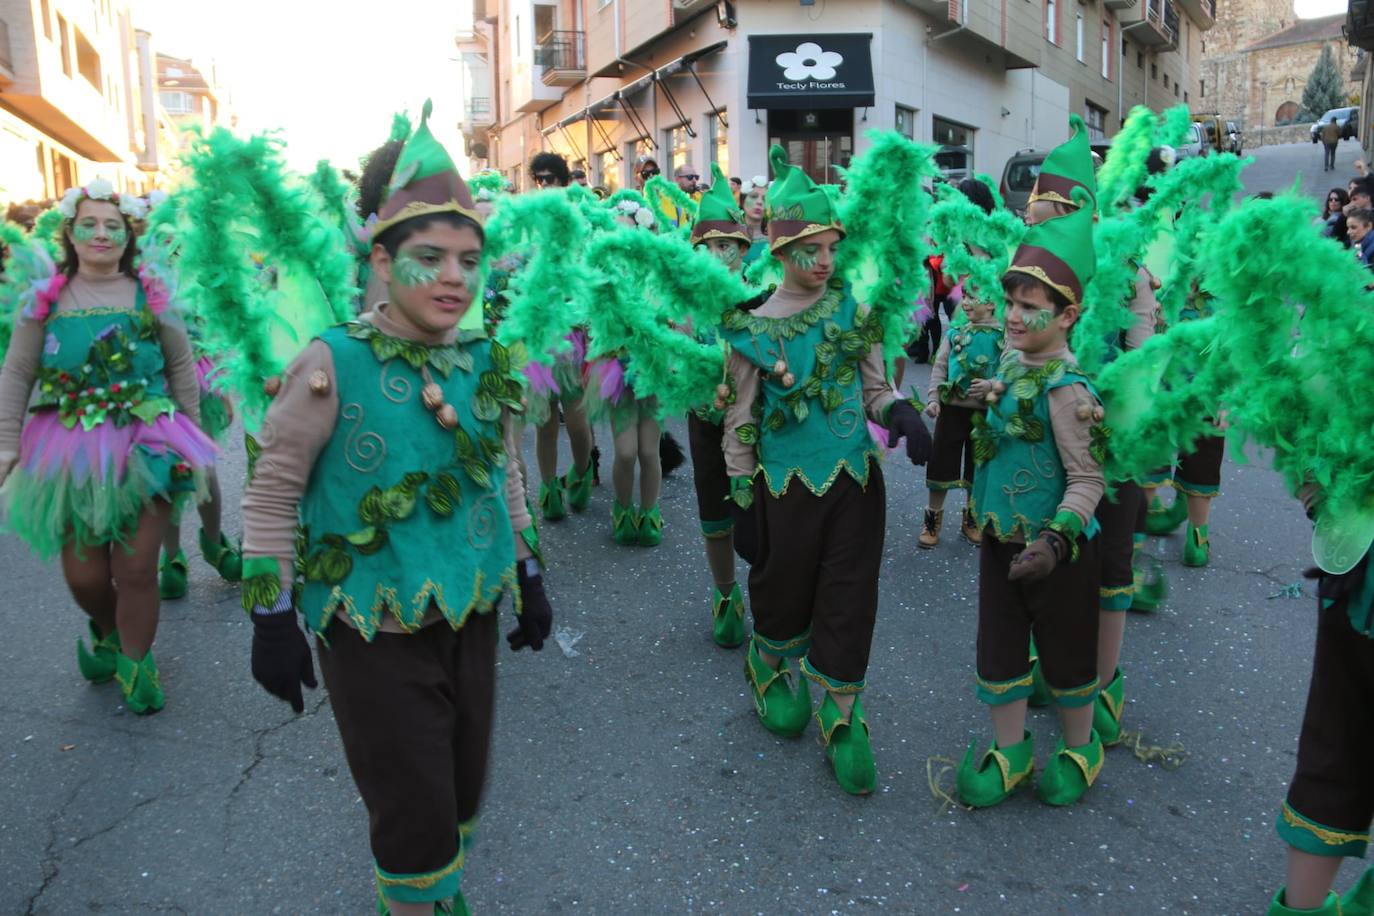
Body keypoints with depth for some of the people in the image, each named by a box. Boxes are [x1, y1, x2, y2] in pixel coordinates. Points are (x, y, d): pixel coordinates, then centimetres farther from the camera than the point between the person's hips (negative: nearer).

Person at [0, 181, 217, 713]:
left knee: (136, 570, 0)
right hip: (71, 448, 1)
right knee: (84, 576, 5)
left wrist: (190, 435, 8)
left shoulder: (150, 295, 2)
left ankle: (134, 664, 23)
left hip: (145, 444, -1)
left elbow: (181, 366, 9)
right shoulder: (46, 297, 3)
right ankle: (106, 631, 40)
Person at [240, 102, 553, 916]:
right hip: (373, 627, -5)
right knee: (414, 803, 4)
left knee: (462, 783, 21)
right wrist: (272, 614, -10)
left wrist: (528, 574, 13)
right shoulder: (334, 365, -16)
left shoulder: (486, 361, 0)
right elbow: (272, 495, -10)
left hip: (472, 612, 6)